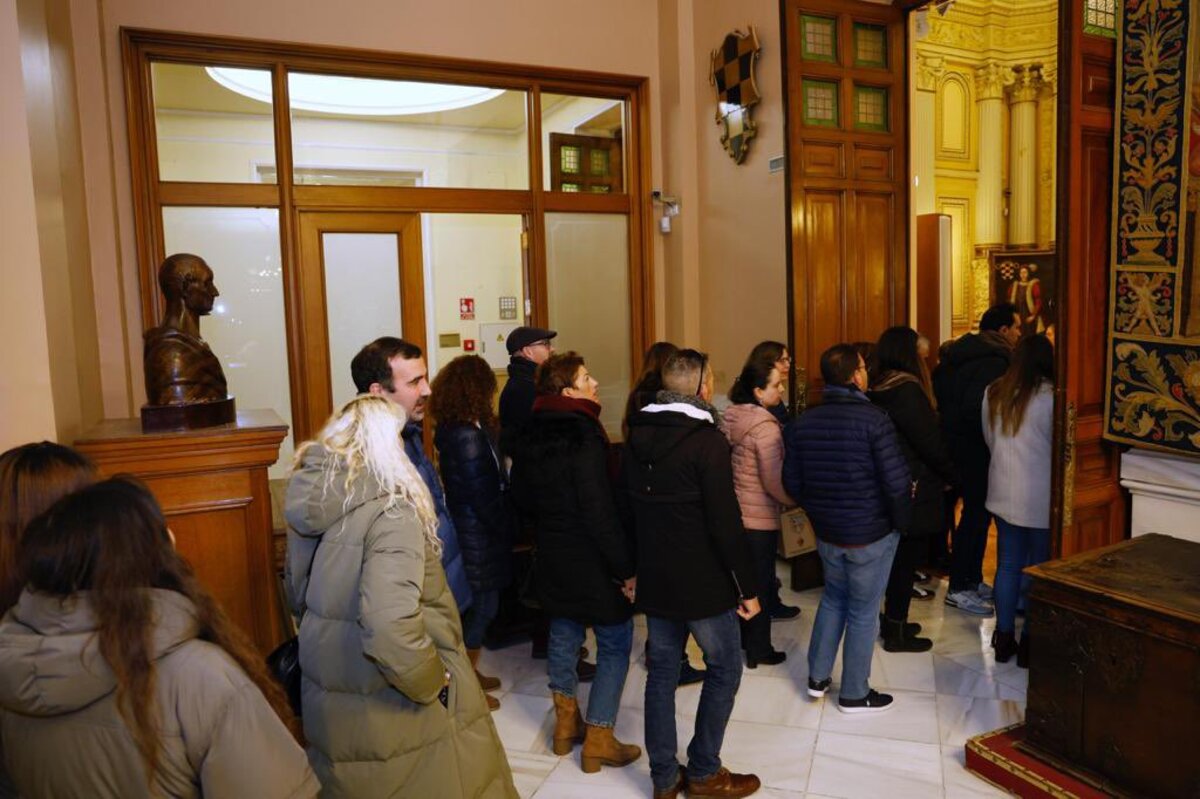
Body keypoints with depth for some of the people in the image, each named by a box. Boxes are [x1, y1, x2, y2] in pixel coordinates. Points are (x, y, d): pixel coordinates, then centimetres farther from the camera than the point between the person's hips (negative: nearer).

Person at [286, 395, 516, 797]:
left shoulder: (311, 499, -1)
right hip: (389, 712, -7)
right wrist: (432, 682, -19)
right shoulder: (391, 509, -24)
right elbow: (388, 626, -35)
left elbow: (300, 597, 12)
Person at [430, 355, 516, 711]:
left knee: (477, 605, 20)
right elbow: (484, 497, -22)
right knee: (482, 605, 5)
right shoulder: (469, 437, -24)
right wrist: (507, 529, -8)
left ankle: (470, 674, 35)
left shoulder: (451, 430, 4)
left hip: (467, 530, 9)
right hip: (479, 535, -9)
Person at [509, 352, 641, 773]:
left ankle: (566, 723, 34)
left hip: (552, 556, 8)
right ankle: (598, 741, 13)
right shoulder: (584, 437, -23)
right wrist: (625, 569, -17)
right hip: (592, 563, -8)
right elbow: (601, 513, -24)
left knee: (563, 635, 20)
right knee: (614, 644, 7)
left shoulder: (530, 434, 2)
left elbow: (522, 496, 13)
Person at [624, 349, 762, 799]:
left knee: (662, 671, 14)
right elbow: (725, 523, -20)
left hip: (654, 578, 6)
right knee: (724, 668, 12)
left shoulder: (638, 436, 3)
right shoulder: (707, 440, -18)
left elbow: (625, 505, 10)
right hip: (702, 582, -6)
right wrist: (748, 587, -11)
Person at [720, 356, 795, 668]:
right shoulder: (765, 427, -22)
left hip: (733, 512, 7)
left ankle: (742, 637, 34)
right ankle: (758, 650, 21)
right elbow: (775, 482, -20)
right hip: (759, 518, -7)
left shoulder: (729, 419, 2)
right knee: (760, 583, 8)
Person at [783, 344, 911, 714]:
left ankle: (817, 677, 30)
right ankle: (854, 694, 25)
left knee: (833, 597, 25)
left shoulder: (801, 422, -3)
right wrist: (901, 522, -3)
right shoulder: (873, 419, -19)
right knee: (863, 611, 10)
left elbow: (792, 483, 1)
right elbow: (896, 482, -21)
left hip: (826, 531, 5)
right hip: (871, 533, -5)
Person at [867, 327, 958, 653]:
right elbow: (930, 443, -17)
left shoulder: (880, 389, 6)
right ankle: (897, 633, 12)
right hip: (913, 491, -8)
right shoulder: (907, 390, -19)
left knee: (899, 556, 18)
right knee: (907, 558, 2)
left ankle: (893, 620, 30)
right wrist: (952, 475, -1)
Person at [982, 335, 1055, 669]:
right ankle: (1030, 643, 17)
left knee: (1007, 565, 13)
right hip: (1040, 498, -5)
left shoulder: (993, 393, 0)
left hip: (1003, 493, 5)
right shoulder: (1050, 397, -16)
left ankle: (1004, 638, 21)